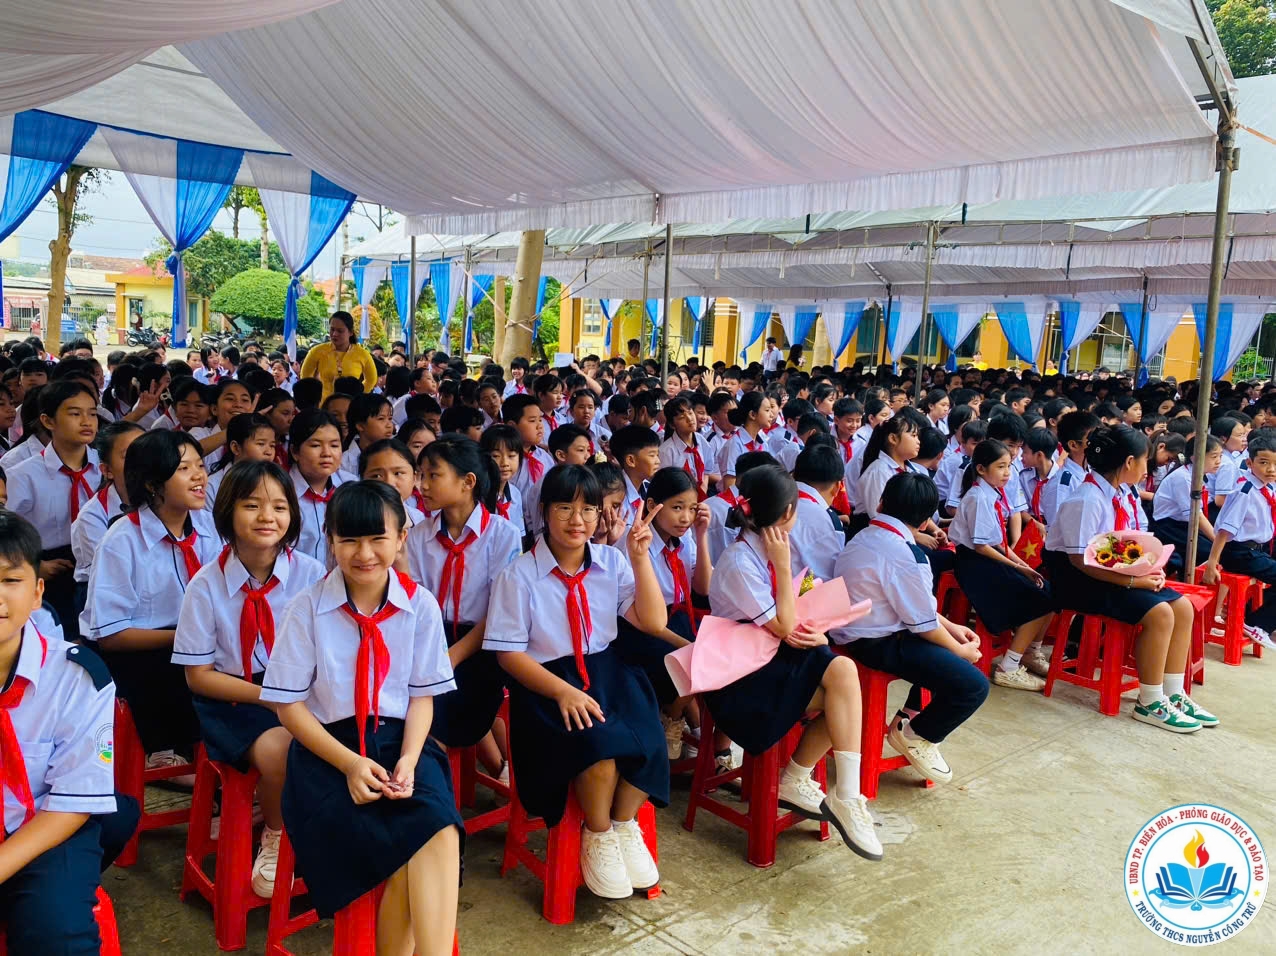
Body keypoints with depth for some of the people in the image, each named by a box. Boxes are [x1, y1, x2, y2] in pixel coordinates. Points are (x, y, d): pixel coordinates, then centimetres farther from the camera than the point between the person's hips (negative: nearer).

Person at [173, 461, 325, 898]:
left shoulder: (311, 574, -5)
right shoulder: (206, 585, -7)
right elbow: (199, 675, -4)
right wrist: (267, 696, -16)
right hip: (232, 700, -2)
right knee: (275, 746, -32)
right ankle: (276, 836, 0)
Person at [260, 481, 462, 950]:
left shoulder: (420, 604, 0)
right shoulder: (307, 608, -5)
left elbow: (422, 695, 5)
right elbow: (290, 705, -2)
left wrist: (408, 761, -13)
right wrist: (350, 764, -15)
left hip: (399, 739, 2)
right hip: (327, 745, -1)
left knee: (439, 830, -29)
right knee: (405, 857, -25)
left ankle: (433, 947, -13)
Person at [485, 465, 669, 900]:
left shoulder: (611, 562, 5)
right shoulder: (519, 575, -6)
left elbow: (652, 622, 0)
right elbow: (509, 652, -7)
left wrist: (640, 559, -10)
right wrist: (563, 691, -21)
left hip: (607, 670, 4)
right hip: (547, 681, -4)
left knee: (647, 739, -25)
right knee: (600, 743, -31)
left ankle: (624, 825, 3)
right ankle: (598, 837, -2)